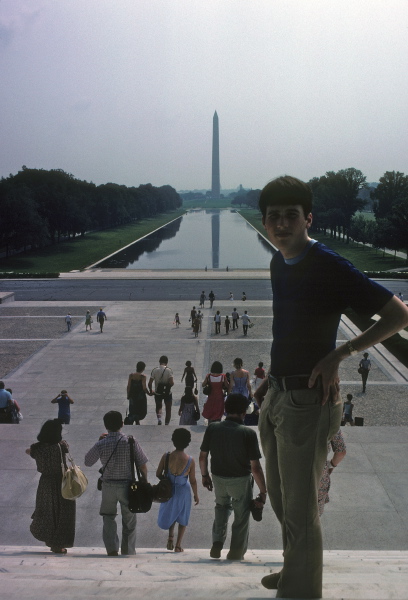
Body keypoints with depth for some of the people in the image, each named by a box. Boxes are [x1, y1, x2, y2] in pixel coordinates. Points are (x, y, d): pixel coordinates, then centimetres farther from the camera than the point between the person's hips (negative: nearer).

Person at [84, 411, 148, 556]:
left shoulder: (101, 445, -10)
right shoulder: (131, 442, -11)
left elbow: (87, 462, 5)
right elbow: (142, 466, -7)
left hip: (108, 487, 0)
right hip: (128, 486, 0)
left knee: (108, 517, 17)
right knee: (129, 522, 15)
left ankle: (112, 548, 2)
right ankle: (128, 552, 20)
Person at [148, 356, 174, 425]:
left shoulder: (155, 370, -7)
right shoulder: (169, 370, -13)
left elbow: (150, 383, -8)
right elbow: (171, 383, -22)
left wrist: (151, 391, 7)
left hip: (158, 393, 2)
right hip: (167, 393, -2)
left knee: (158, 406, 25)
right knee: (168, 409, 16)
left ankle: (159, 418, -1)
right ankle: (166, 424, 15)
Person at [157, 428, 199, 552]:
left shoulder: (166, 457, -16)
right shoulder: (190, 461, -19)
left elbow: (158, 474, -6)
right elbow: (193, 481, -10)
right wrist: (196, 495, 6)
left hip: (169, 490, 2)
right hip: (183, 491, -1)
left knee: (171, 512, 29)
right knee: (182, 518, 19)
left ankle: (170, 536, 13)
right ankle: (178, 545, 18)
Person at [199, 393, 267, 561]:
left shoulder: (212, 429, -7)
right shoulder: (248, 433, -17)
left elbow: (203, 456, 1)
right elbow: (255, 467, -17)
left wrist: (205, 475, 19)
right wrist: (263, 491, -8)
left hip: (218, 478, 3)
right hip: (240, 480, -3)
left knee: (221, 506, 29)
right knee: (241, 515, 18)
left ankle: (217, 544, 19)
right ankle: (236, 552, 25)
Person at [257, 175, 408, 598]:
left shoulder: (329, 268, -18)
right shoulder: (279, 263, 7)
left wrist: (342, 352, -27)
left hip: (308, 401, -9)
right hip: (277, 395, 9)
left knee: (299, 509, 0)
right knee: (280, 499, 23)